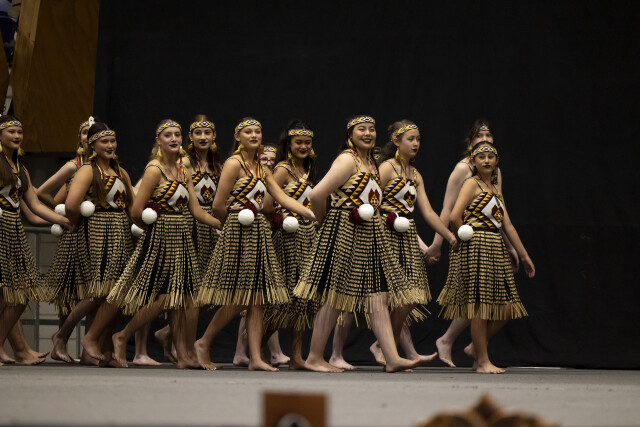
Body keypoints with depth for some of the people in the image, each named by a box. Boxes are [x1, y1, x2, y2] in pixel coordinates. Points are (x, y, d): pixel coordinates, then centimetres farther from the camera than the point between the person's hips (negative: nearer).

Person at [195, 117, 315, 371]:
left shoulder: (261, 169, 17)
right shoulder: (234, 163, -7)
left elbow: (282, 198, 12)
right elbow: (219, 205, -11)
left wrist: (312, 214, 2)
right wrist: (236, 220, 4)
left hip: (258, 235, 8)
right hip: (239, 234, -8)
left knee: (257, 300, 2)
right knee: (238, 299, -7)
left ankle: (256, 358, 0)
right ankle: (204, 343, 9)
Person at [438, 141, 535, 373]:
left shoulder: (495, 189, 19)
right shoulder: (472, 184, -4)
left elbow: (507, 225, 18)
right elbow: (455, 216, -17)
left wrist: (523, 255, 15)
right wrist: (467, 237, -4)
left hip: (496, 248, 8)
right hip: (477, 247, -8)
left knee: (506, 307, 4)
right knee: (481, 305, -7)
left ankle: (476, 347, 20)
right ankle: (482, 361, -2)